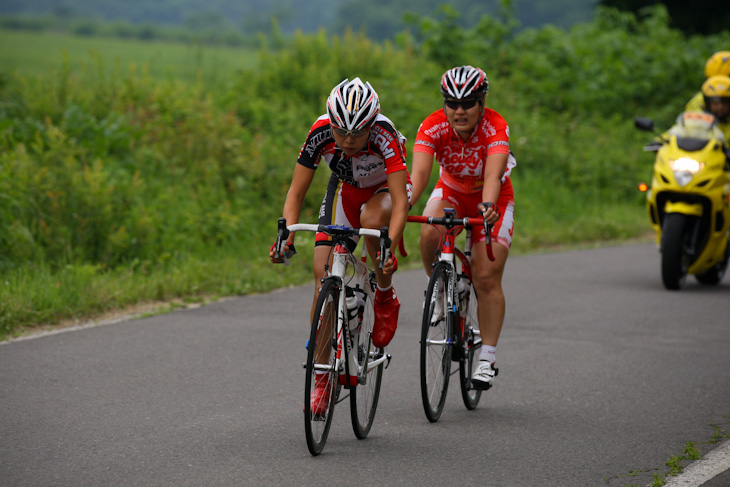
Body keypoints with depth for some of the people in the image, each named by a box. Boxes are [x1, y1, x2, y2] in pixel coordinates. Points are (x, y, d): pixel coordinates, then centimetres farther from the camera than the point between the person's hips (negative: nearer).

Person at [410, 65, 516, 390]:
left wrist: (488, 206, -66)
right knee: (429, 235, -30)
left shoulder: (495, 128, -31)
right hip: (451, 191, 2)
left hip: (492, 199, -2)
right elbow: (420, 172, -38)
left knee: (487, 279, -11)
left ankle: (488, 358, -2)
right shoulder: (433, 127, -26)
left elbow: (493, 174, -46)